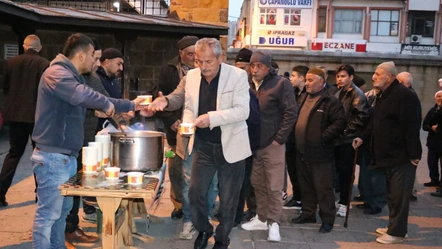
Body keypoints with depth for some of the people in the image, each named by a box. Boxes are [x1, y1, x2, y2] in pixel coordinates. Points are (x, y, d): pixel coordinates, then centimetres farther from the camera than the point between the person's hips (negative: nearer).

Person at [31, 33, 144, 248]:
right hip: (53, 157, -10)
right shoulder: (57, 73, -15)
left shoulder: (73, 77, 19)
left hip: (67, 155, 10)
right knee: (48, 213, -4)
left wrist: (131, 105, 30)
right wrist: (106, 104, -19)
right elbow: (80, 95, -36)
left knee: (62, 209, 18)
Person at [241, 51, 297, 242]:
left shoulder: (281, 84, -9)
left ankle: (273, 223, 10)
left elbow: (291, 112, -13)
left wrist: (279, 139, -14)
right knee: (258, 184, 14)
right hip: (254, 143, 6)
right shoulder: (250, 85, 7)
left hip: (272, 144, -5)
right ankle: (261, 218, 27)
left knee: (273, 187, 0)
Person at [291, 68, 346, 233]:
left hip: (319, 153, -8)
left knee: (323, 188, -1)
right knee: (305, 186, 16)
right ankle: (308, 213, 29)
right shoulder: (304, 99, 15)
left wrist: (323, 136, -19)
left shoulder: (330, 101, -11)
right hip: (302, 152, 8)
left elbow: (340, 122, -18)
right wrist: (296, 137, 12)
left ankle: (327, 219, 9)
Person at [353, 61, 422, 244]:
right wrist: (363, 137, 9)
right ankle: (394, 227, 28)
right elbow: (376, 122, 22)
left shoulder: (403, 95, -18)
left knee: (399, 195, -3)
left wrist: (413, 154, -24)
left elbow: (411, 126, -23)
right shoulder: (383, 96, 15)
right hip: (389, 155, 10)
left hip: (402, 156, -10)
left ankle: (397, 232, 5)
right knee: (392, 194, 17)